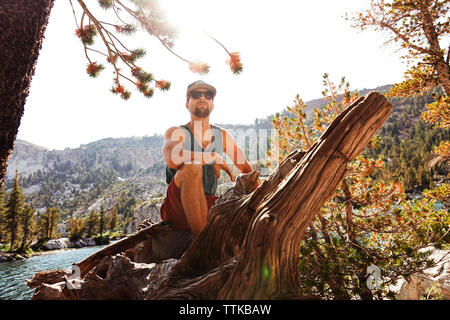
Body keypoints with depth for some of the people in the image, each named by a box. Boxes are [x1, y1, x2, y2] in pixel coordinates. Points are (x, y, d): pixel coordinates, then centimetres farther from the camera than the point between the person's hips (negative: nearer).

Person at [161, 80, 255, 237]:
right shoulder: (176, 132, 1)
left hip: (207, 206, 4)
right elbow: (173, 159, -23)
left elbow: (246, 168, 18)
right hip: (177, 208, -4)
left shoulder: (222, 136, 15)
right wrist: (215, 157, -20)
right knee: (192, 167, -33)